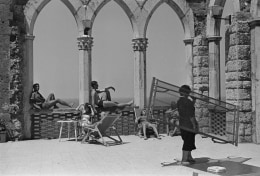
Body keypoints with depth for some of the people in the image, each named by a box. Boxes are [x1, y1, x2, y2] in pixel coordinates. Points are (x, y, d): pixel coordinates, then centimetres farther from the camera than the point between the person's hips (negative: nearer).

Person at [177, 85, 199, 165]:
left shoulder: (179, 101, 8)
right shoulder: (188, 101, -17)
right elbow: (191, 115, -18)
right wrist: (194, 125, -11)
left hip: (182, 124, 9)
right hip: (189, 124, -8)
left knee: (187, 141, 19)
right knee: (188, 142, -1)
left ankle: (189, 157, 31)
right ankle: (184, 160, 2)